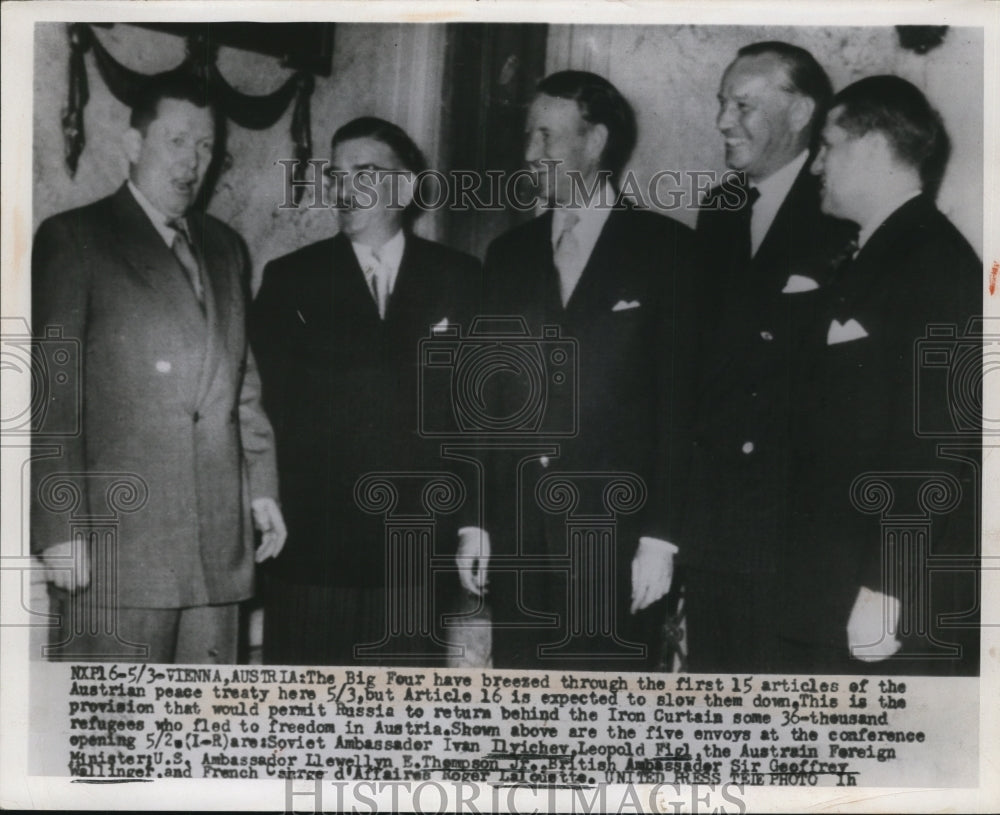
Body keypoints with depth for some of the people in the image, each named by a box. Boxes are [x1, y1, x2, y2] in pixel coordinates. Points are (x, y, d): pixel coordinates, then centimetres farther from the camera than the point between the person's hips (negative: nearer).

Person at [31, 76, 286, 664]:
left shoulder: (225, 248, 19)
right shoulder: (73, 239, 0)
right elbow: (52, 396, -6)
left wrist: (262, 485, 13)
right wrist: (61, 529, -11)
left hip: (220, 540, 5)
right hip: (119, 542, -5)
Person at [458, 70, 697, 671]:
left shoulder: (666, 249, 0)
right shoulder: (508, 255, 14)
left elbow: (679, 401, -4)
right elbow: (488, 398, 13)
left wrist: (660, 536, -9)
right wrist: (474, 520, 7)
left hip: (616, 534, -4)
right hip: (517, 536, 4)